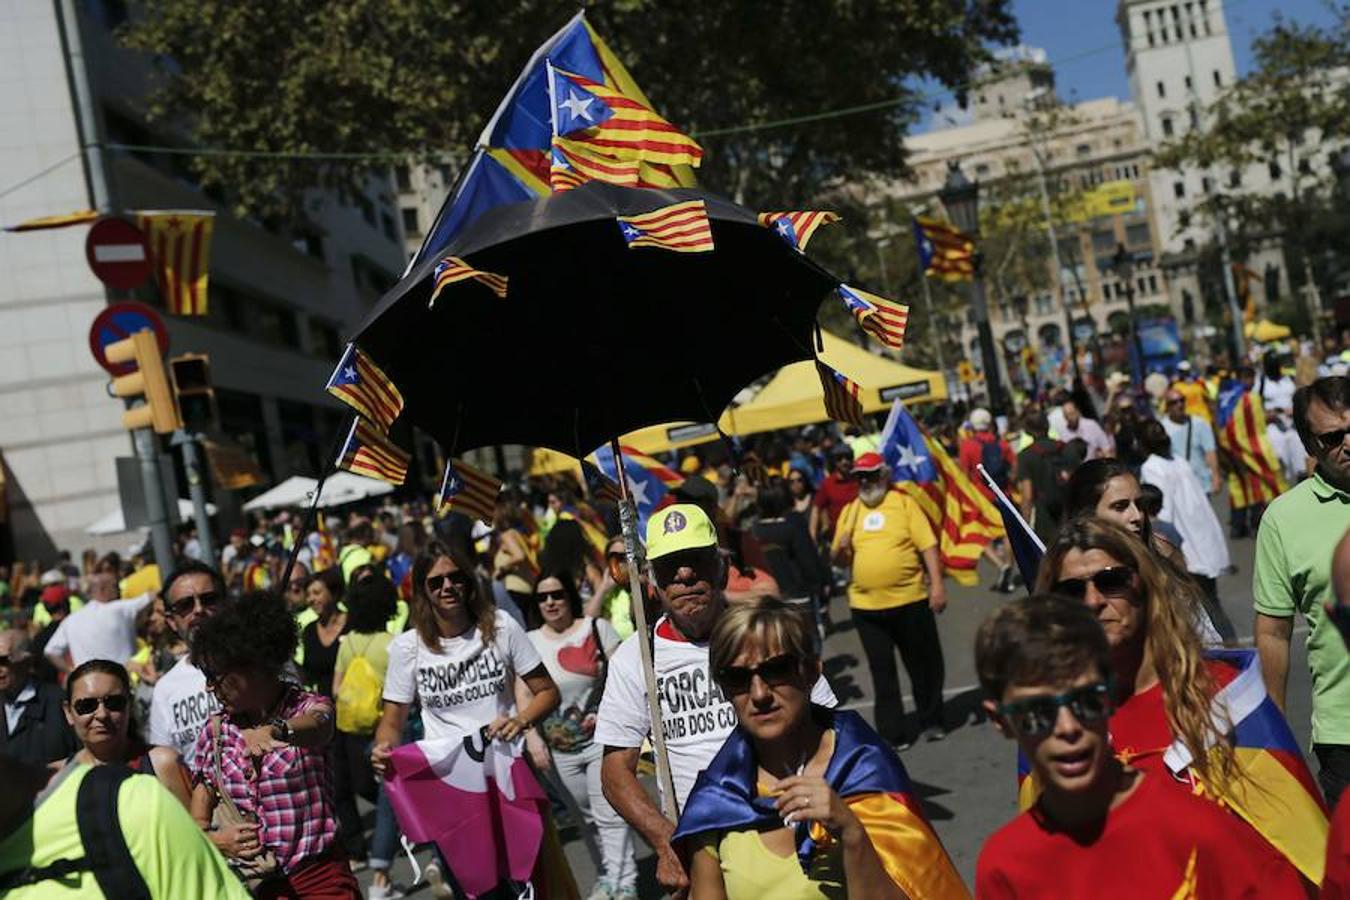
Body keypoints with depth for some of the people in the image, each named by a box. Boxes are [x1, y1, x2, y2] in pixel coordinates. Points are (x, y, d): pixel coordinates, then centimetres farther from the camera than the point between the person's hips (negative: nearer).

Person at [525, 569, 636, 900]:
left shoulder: (597, 628, -4)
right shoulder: (530, 642, 3)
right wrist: (532, 738, -6)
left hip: (600, 737, -3)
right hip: (559, 747, 3)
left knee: (609, 813, -7)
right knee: (591, 815, 15)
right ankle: (610, 873, 29)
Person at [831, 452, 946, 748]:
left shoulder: (904, 503, -1)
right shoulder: (849, 511, 9)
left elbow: (927, 545, -5)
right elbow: (840, 560, 13)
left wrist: (937, 583, -13)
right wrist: (841, 548, -9)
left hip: (910, 600, -2)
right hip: (867, 606, 3)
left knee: (924, 664, 11)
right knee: (882, 671, 8)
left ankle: (931, 722, 28)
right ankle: (893, 732, 17)